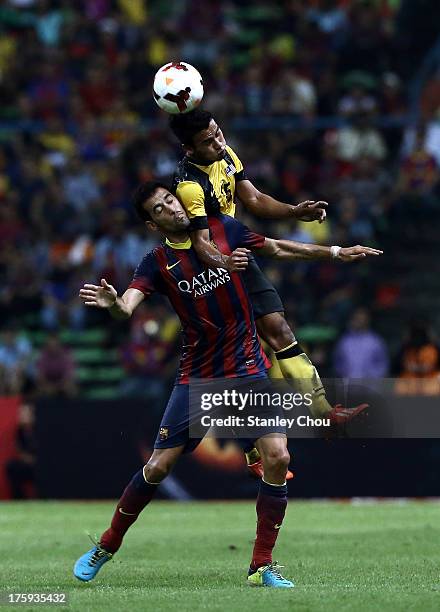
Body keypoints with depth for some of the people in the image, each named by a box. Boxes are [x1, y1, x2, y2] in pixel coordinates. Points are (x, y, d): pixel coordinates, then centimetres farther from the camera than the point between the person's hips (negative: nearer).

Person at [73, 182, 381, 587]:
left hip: (249, 370, 1)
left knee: (277, 458, -14)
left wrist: (336, 252, 15)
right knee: (159, 466, -3)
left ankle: (262, 567, -3)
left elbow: (278, 249, 15)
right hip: (196, 378, -1)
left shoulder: (226, 230, 1)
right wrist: (111, 302, -43)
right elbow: (127, 307, -20)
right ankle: (105, 547, 18)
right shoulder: (157, 263, -4)